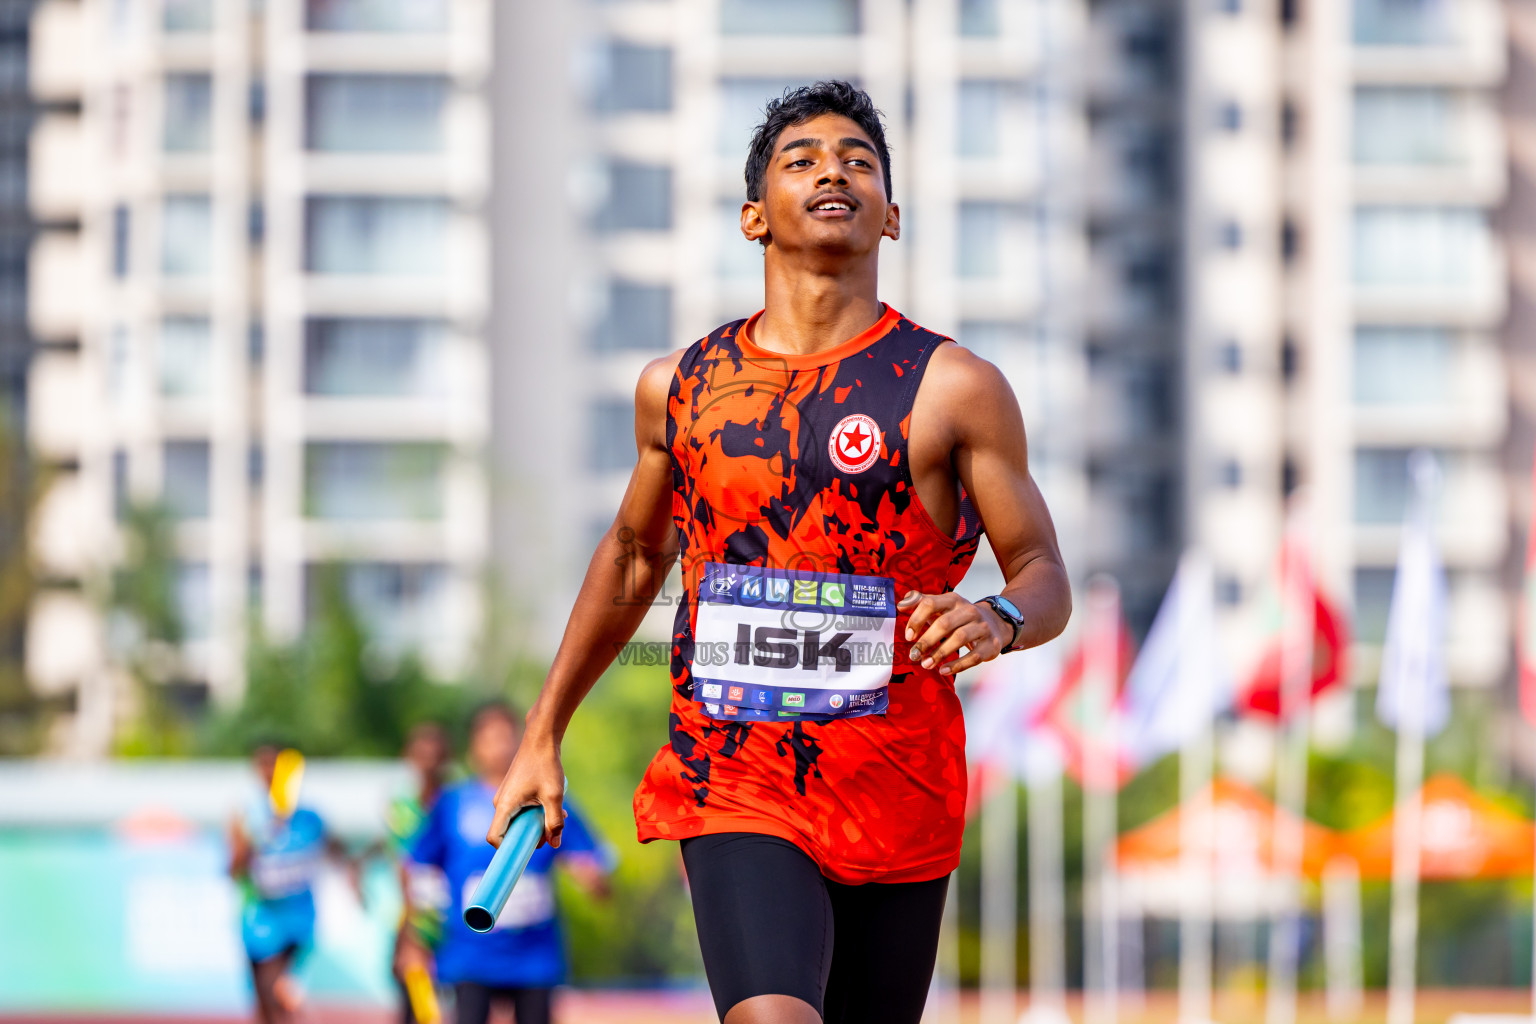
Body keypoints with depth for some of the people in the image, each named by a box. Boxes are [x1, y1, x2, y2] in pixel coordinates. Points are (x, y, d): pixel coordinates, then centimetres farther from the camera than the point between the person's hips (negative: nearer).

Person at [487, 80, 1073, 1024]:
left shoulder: (954, 387, -2)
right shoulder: (679, 385, 8)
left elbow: (1046, 578, 0)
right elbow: (633, 556, 24)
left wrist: (998, 619, -24)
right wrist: (543, 736, 24)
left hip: (898, 801, 0)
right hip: (733, 791, 0)